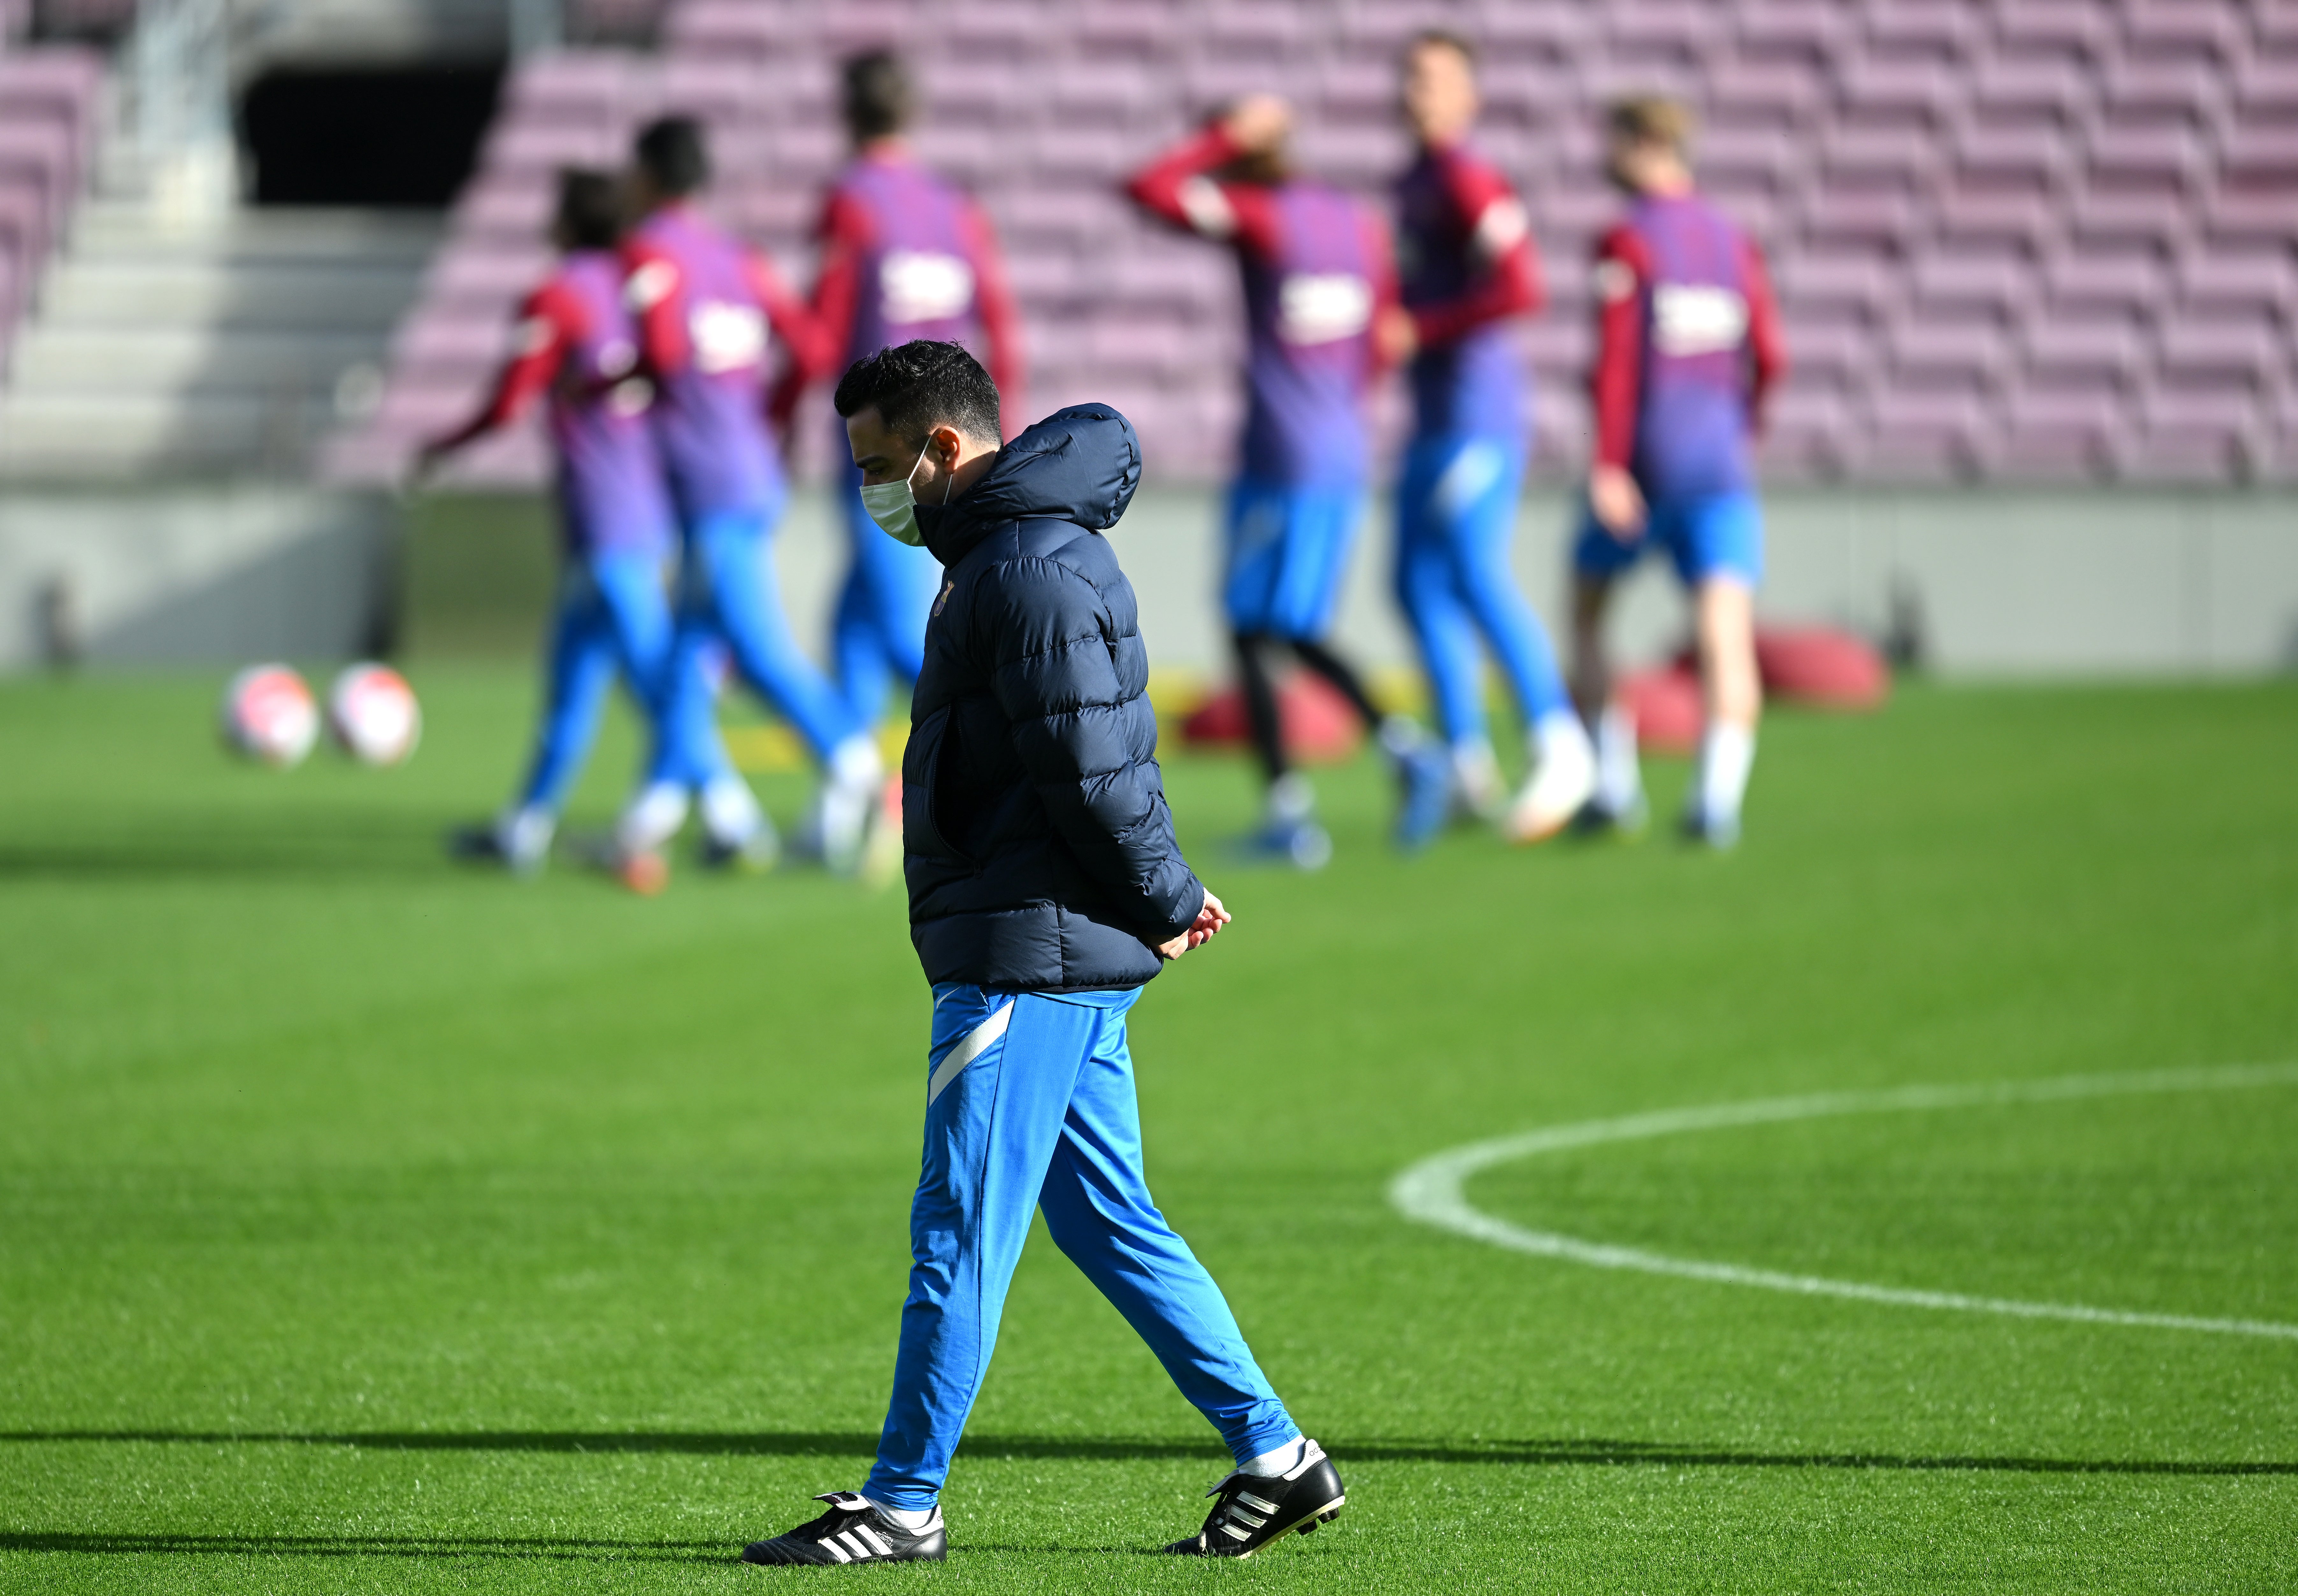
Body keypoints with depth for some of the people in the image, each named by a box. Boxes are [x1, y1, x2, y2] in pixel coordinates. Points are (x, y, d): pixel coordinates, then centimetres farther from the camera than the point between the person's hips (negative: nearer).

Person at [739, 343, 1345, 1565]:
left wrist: (1163, 906, -9)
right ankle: (1273, 1454, 14)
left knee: (959, 1232, -6)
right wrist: (1165, 896, 12)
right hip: (1070, 960, 11)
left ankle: (904, 1502, -2)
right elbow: (1098, 766, 21)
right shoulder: (1003, 556, 18)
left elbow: (1093, 773, -19)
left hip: (1029, 960, -11)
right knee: (1107, 1222, 13)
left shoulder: (1032, 570, -15)